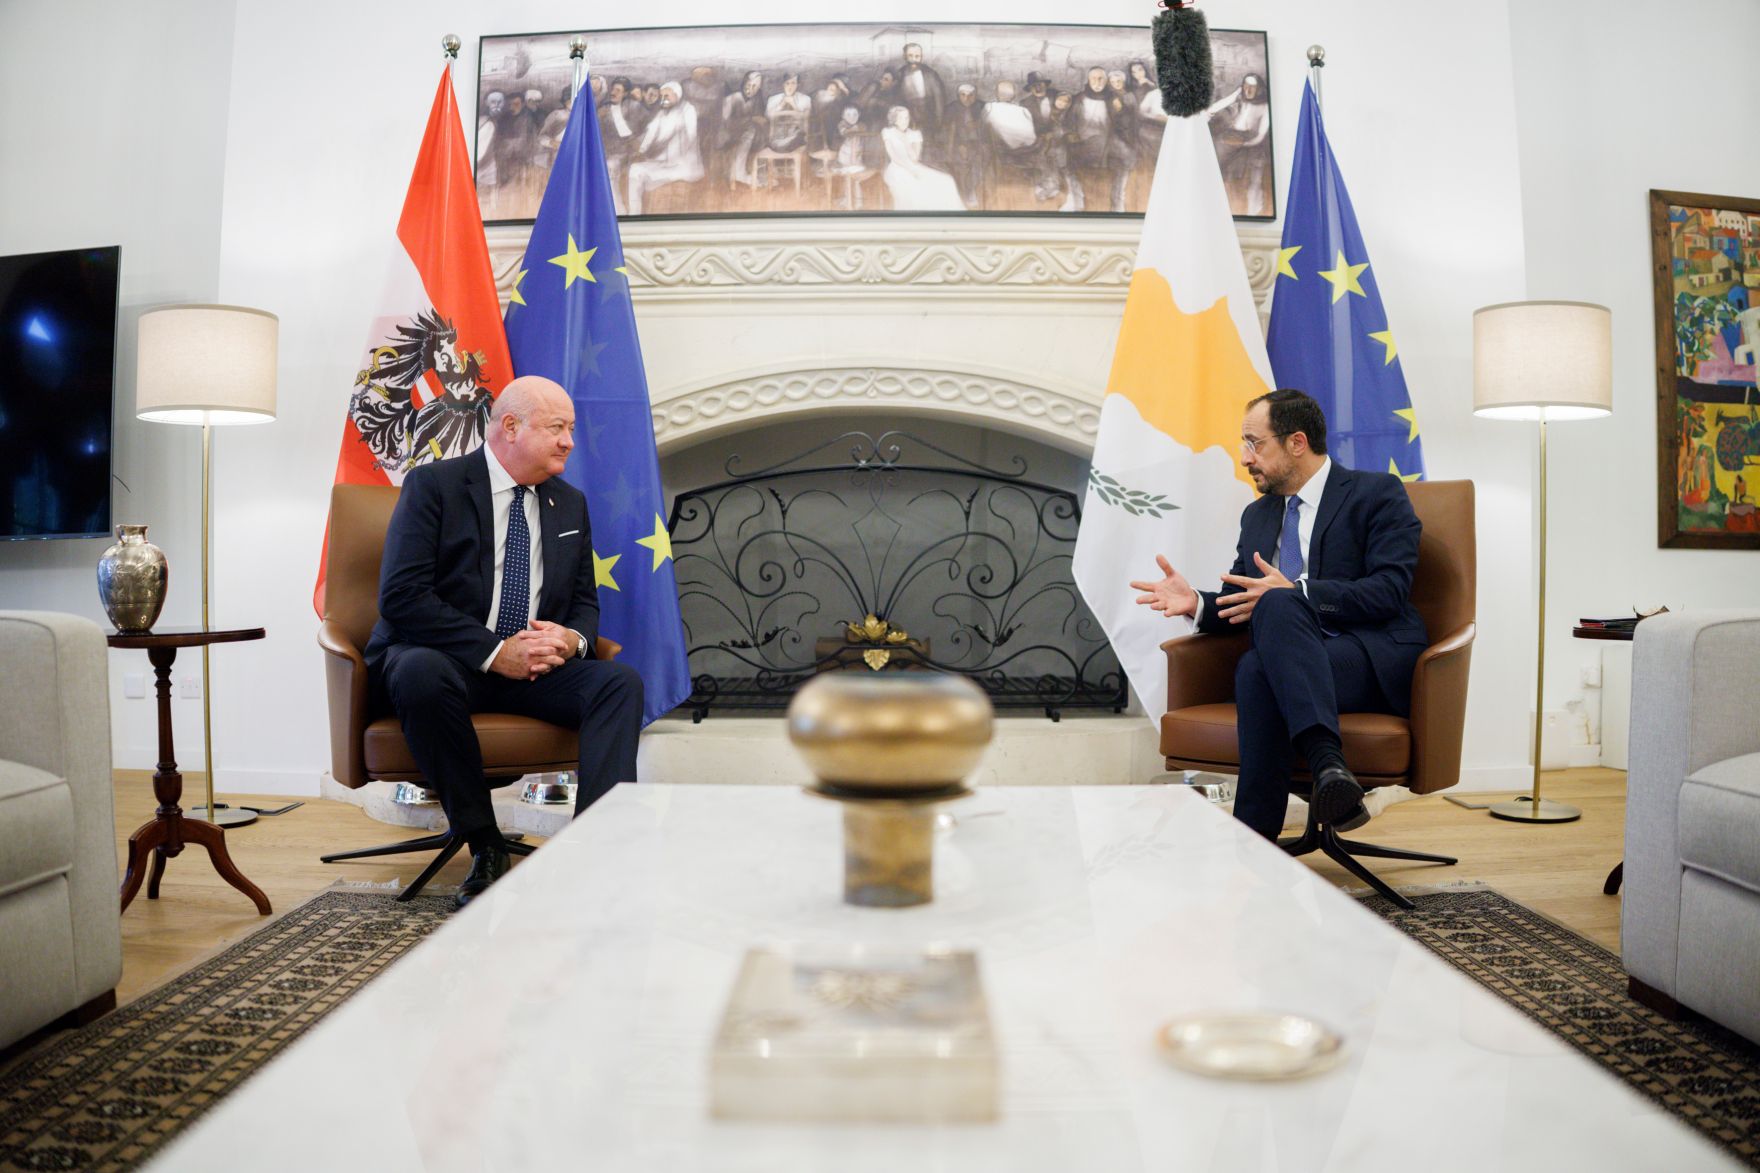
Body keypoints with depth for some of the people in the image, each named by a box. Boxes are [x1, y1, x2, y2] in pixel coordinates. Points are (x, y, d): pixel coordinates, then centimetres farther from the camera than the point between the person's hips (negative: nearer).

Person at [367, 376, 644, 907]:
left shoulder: (570, 504, 14)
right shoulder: (433, 484, -4)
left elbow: (585, 601, 17)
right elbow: (401, 597, -14)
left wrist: (573, 639, -9)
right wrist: (495, 652, -21)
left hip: (538, 667, 4)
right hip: (447, 661, -4)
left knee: (621, 680, -22)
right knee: (420, 673, -38)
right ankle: (484, 846, -22)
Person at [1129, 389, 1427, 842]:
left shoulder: (1378, 494, 5)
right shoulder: (1257, 515, 24)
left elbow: (1390, 591, -9)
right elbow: (1239, 603, 22)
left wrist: (1295, 595, -21)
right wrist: (1197, 602, -2)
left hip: (1375, 659, -4)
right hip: (1297, 663, 4)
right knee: (1256, 667, -34)